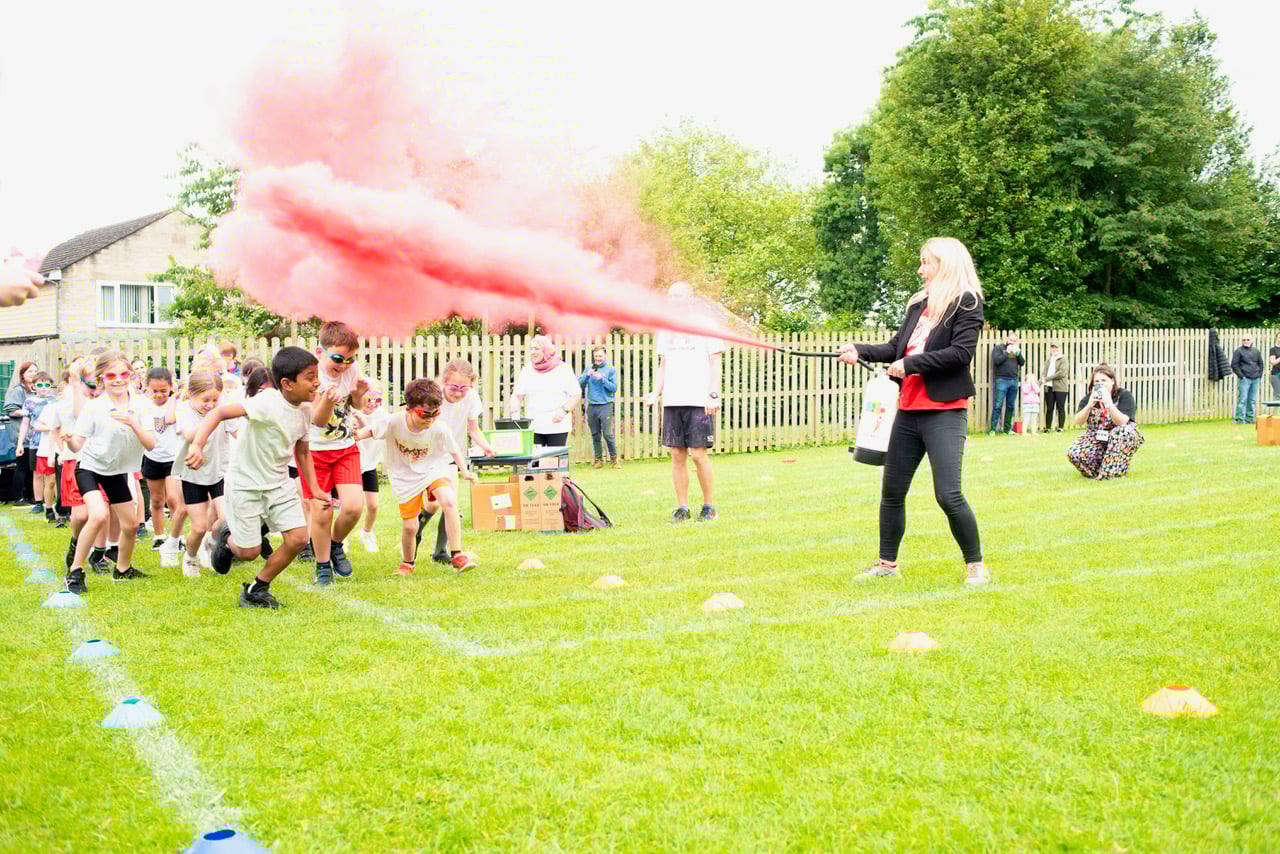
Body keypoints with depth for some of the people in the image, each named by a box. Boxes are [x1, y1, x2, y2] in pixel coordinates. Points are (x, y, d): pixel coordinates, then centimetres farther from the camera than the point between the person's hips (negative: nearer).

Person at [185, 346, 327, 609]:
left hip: (278, 484, 6)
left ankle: (257, 589, 13)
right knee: (249, 551, -3)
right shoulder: (267, 403, -25)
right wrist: (197, 445, -46)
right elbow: (219, 412, -33)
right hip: (245, 484, -6)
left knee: (298, 537, -7)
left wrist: (315, 489, 11)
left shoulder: (305, 411, -1)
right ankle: (224, 534, 35)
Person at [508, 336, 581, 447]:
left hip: (557, 426, -2)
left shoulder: (563, 369, 0)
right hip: (533, 427, 2)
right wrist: (514, 412, -10)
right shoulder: (527, 370, 8)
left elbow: (576, 395, 0)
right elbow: (517, 395, 8)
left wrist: (565, 410, -15)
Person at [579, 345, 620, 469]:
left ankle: (614, 458, 3)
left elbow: (614, 388, -3)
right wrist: (587, 375, -10)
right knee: (595, 435, 6)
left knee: (608, 434, -10)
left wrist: (602, 379, -14)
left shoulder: (611, 370, 4)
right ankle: (598, 459, 14)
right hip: (591, 406, 3)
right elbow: (580, 384, 6)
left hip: (606, 406, -3)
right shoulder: (589, 369, 13)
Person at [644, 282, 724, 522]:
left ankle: (709, 506, 4)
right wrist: (656, 393, 7)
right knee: (677, 455, 4)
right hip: (671, 401, 5)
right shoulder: (665, 329, 16)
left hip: (699, 401, -5)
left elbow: (715, 362, -1)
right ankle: (682, 507, 10)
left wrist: (714, 394, -11)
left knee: (698, 454, -7)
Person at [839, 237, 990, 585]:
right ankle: (887, 563, 25)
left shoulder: (966, 303, -6)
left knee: (948, 495, -11)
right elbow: (896, 348, 11)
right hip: (909, 410, 7)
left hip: (945, 413, -7)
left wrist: (910, 364, -17)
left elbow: (961, 352, -17)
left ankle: (976, 565, 6)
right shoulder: (919, 304, 14)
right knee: (891, 491, 12)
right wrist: (861, 351, -3)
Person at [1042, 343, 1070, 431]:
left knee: (1061, 408, -2)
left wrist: (1048, 378, -13)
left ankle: (1060, 428, 1)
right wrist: (1044, 379, -12)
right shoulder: (1049, 360, 19)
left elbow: (1062, 372, -13)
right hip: (1049, 387, 5)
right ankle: (1048, 428, 7)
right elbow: (1045, 372, 11)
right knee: (1049, 408, 5)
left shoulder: (1064, 359, 0)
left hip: (1060, 387, -5)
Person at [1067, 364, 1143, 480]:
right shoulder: (1088, 398, 3)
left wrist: (1109, 404, -37)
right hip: (1095, 441, 2)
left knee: (1123, 431, -37)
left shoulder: (1124, 396, -7)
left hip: (1119, 442, -2)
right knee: (1073, 453, -26)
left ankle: (1111, 472, -31)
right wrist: (1089, 406, -29)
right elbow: (1077, 422, -12)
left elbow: (1122, 422, -23)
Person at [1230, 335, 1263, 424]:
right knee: (1242, 399, -9)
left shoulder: (1256, 351, 13)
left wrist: (1259, 375, 9)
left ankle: (1250, 418, 15)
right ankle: (1239, 418, -6)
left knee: (1252, 400, 8)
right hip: (1244, 379, -5)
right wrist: (1241, 375, -10)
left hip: (1255, 379, 5)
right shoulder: (1238, 351, -2)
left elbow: (1260, 364, 20)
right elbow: (1234, 365, -5)